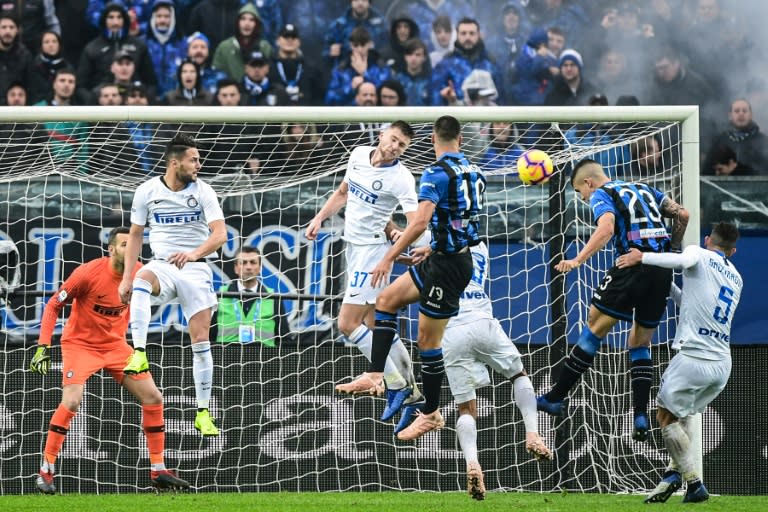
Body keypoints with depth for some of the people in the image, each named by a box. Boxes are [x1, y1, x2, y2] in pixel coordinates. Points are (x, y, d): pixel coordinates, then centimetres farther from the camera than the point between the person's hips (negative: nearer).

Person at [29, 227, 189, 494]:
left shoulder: (138, 273, -6)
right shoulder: (88, 273, -21)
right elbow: (53, 306, -12)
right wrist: (43, 346, -19)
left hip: (115, 344, 5)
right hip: (80, 344, -5)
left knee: (153, 398, -1)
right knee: (71, 402, -24)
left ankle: (158, 471, 10)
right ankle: (46, 470, -10)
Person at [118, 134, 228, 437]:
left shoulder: (202, 191, -4)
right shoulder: (147, 191, -1)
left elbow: (220, 234, -13)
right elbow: (135, 234, 10)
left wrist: (194, 253, -32)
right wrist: (126, 278, 4)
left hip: (195, 269, 0)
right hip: (162, 265, 0)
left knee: (201, 341, -4)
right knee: (142, 279, -37)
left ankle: (203, 414, 5)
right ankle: (139, 354, -45)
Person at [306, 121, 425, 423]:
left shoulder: (401, 178, -17)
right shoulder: (358, 155, 3)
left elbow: (416, 221, -26)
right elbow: (343, 193, 21)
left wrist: (402, 235, -46)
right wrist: (319, 218, 15)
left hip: (372, 249, -8)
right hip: (353, 246, 8)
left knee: (347, 324, -13)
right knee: (374, 325, 10)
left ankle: (396, 384, -7)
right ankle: (409, 386, 16)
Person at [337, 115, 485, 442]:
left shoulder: (437, 174, -17)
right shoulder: (473, 172, 8)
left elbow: (421, 221, -27)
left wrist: (389, 258, -22)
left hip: (448, 265, -9)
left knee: (427, 340, 1)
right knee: (387, 300, 14)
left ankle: (430, 414, 10)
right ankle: (375, 375, 8)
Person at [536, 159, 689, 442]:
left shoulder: (602, 195, 4)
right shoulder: (644, 189, 25)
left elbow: (606, 228, -16)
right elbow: (682, 214, 20)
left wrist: (578, 260, -23)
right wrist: (669, 251, 29)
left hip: (634, 264, -6)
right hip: (662, 272, 6)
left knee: (594, 328, 3)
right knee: (640, 344, 15)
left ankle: (555, 398, 5)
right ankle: (641, 416, 3)